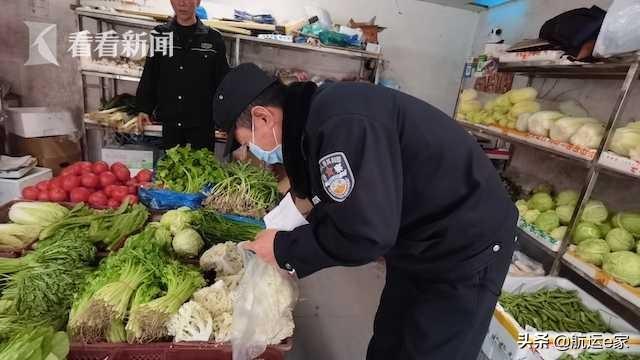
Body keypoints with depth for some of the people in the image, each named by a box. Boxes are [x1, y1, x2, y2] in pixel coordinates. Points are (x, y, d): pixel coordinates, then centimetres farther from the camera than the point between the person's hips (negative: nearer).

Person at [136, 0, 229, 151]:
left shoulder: (213, 38, -1)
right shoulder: (160, 34, 6)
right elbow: (149, 77, 9)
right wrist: (144, 108, 1)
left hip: (202, 122, -2)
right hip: (170, 122, 3)